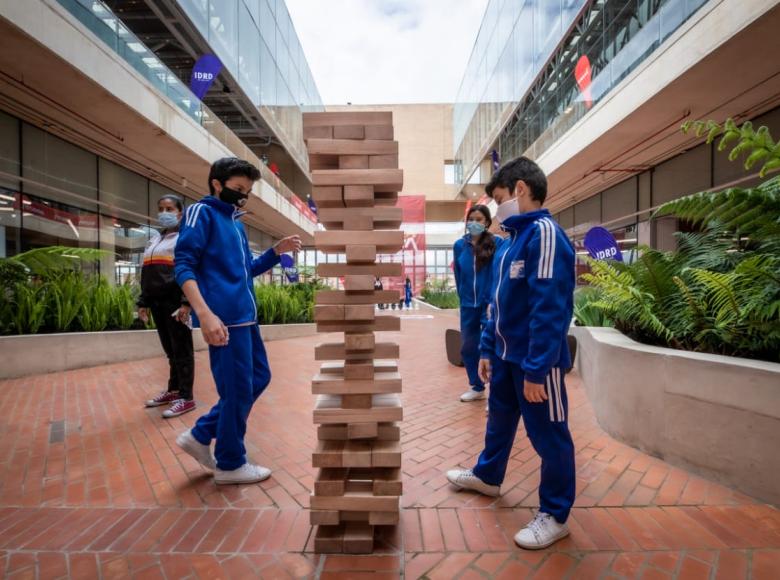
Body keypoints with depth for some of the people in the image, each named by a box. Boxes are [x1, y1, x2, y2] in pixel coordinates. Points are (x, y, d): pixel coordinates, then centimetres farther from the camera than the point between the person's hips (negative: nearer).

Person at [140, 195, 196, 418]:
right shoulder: (154, 239, 22)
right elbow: (146, 274, 22)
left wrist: (186, 302, -21)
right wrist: (144, 302, 15)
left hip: (176, 302, -7)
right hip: (157, 303, 7)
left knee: (181, 350, -2)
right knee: (170, 350, 15)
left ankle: (186, 397, 4)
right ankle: (173, 390, 26)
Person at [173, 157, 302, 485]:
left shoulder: (236, 222, 20)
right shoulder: (202, 212, -3)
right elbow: (183, 266, -13)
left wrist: (277, 251, 11)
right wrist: (205, 314, -24)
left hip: (245, 316, 9)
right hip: (225, 318, -9)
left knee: (259, 377, 15)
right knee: (237, 389, -1)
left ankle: (200, 435, 26)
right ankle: (230, 464, 19)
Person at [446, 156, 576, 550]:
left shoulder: (544, 234, -18)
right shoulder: (510, 240, 9)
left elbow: (549, 309, -24)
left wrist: (536, 370, -23)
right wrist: (487, 349, 14)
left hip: (535, 362, -9)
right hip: (506, 357, 9)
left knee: (549, 436, 9)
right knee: (499, 420, 25)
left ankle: (555, 515, 29)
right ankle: (487, 476, 48)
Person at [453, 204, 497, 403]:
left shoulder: (497, 244, -8)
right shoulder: (459, 245, 5)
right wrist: (464, 299, 11)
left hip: (488, 305, -5)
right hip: (468, 306, 5)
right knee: (467, 348, 14)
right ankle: (477, 387, 33)